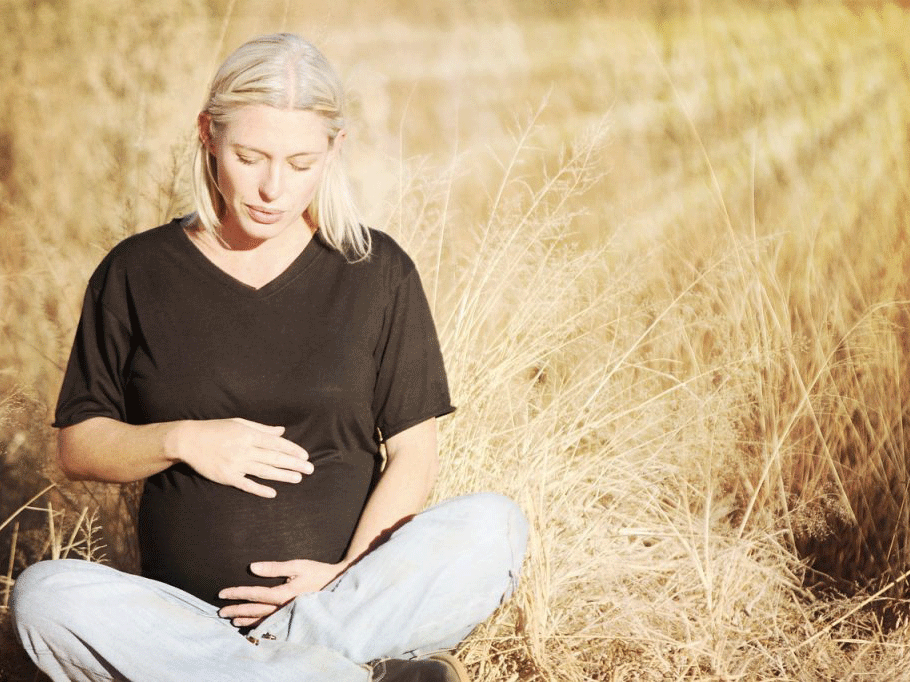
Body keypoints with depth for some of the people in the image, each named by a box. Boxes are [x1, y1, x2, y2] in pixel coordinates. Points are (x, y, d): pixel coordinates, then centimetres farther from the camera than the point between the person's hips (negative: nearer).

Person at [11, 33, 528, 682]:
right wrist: (180, 441, -11)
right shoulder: (135, 274, 5)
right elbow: (78, 445, 9)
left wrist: (349, 579, -12)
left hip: (357, 606, 0)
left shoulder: (377, 271, 5)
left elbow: (413, 452, 3)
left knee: (496, 525, -26)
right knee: (45, 595, -31)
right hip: (188, 615, 1)